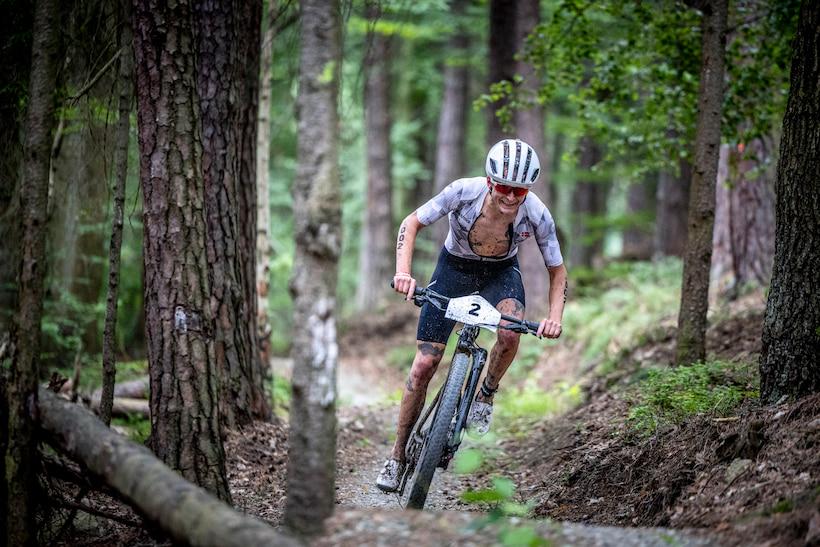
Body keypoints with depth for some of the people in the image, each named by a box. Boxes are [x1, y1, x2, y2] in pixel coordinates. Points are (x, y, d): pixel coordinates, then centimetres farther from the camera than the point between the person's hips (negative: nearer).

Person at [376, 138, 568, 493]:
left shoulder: (537, 215, -26)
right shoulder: (464, 192, -30)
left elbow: (557, 271, -12)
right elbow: (411, 223, -19)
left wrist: (555, 317, -29)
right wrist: (403, 271, -34)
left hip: (501, 272, 0)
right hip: (455, 267, 0)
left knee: (510, 332, -33)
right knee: (424, 363, -6)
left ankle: (486, 393, -2)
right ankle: (398, 454, 9)